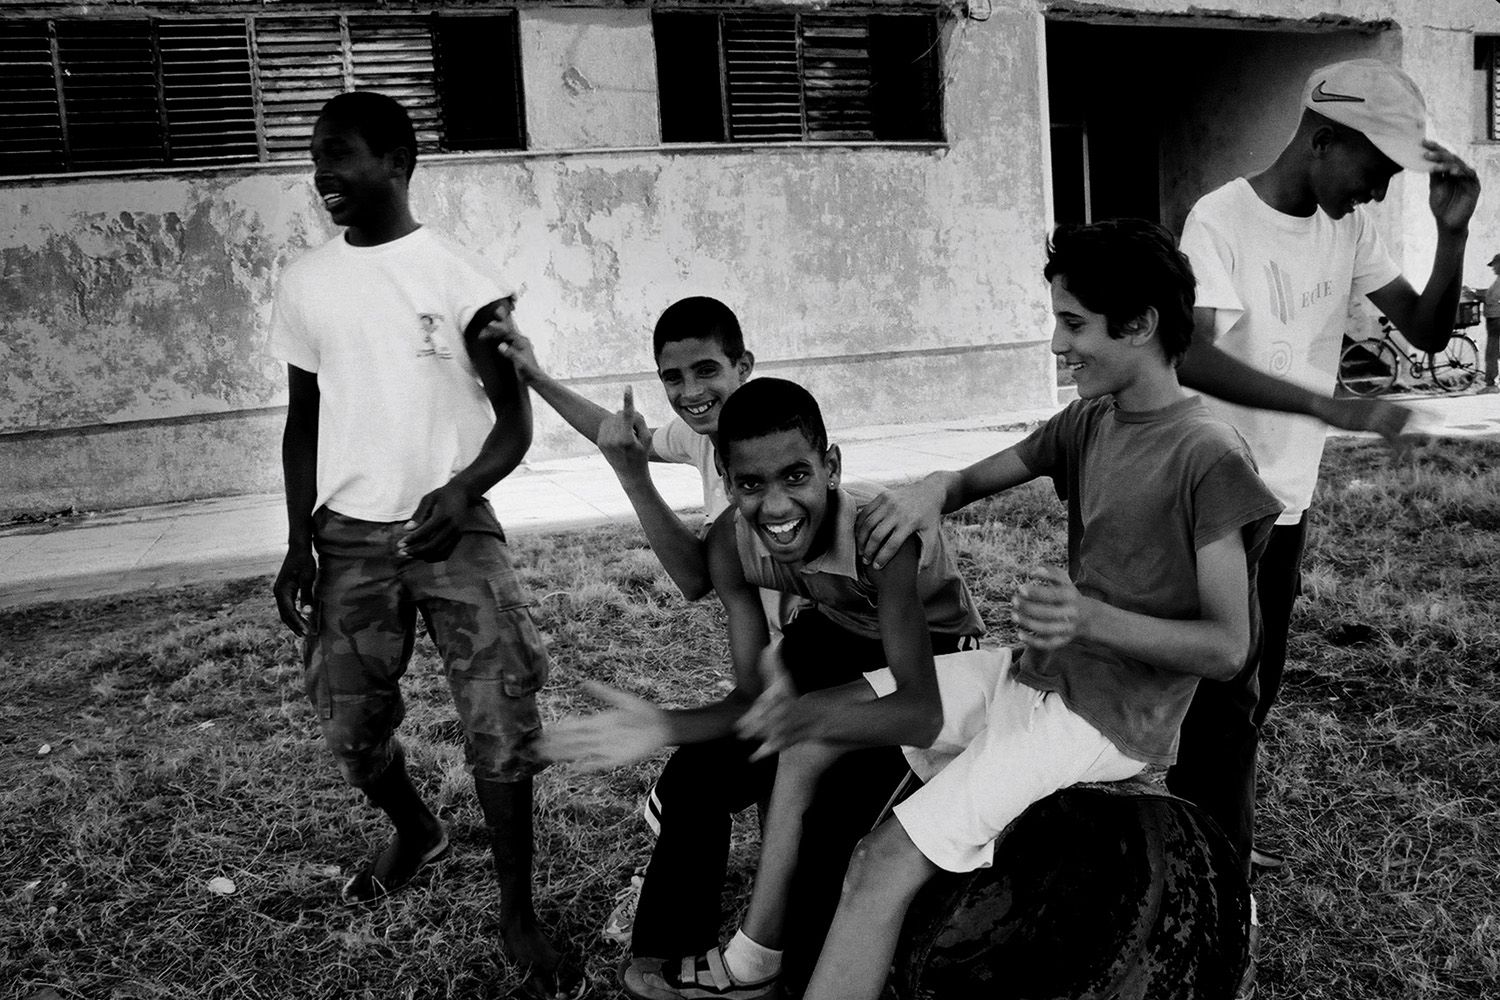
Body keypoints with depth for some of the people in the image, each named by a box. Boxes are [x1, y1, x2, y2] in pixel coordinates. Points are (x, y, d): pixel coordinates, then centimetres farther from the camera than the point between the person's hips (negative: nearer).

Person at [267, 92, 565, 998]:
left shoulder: (460, 278, -5)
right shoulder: (306, 284, 5)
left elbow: (515, 421, -5)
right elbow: (304, 419, 12)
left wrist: (462, 490, -24)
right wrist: (299, 539, 4)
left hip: (456, 528, -3)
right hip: (350, 538, 4)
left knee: (502, 722, -6)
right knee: (353, 731, 10)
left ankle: (518, 912, 11)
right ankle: (416, 832, 42)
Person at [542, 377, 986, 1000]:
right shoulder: (729, 544, -24)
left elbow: (922, 714, -42)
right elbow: (752, 699, -19)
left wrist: (817, 715, -60)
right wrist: (664, 728, -36)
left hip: (931, 648, -4)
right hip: (833, 634, 5)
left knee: (829, 813, -23)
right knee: (695, 778, -4)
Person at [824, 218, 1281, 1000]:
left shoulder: (1207, 456, -18)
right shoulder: (1088, 421, 5)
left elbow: (1227, 648, -17)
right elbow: (982, 478, 13)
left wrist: (1092, 619, -33)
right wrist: (933, 490, -12)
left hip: (1107, 722, -8)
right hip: (1032, 677, 8)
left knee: (887, 868, -22)